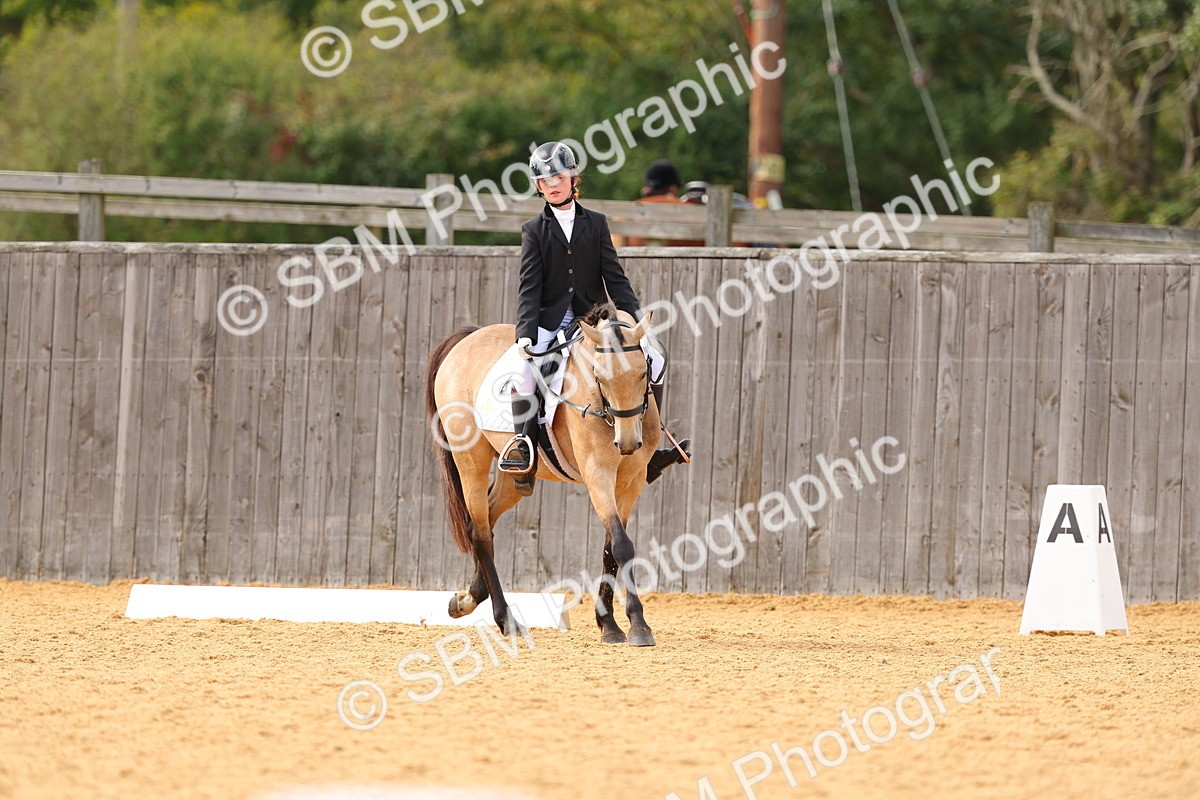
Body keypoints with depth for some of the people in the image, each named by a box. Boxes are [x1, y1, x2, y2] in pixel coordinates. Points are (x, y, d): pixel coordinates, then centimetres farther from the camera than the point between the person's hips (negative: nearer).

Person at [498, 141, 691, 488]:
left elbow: (615, 279, 6)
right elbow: (529, 287, -4)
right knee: (523, 371, -32)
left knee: (654, 360, -11)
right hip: (549, 322, -2)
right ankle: (523, 446, -18)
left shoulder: (596, 224, 9)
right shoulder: (535, 230, 4)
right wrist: (525, 334, -19)